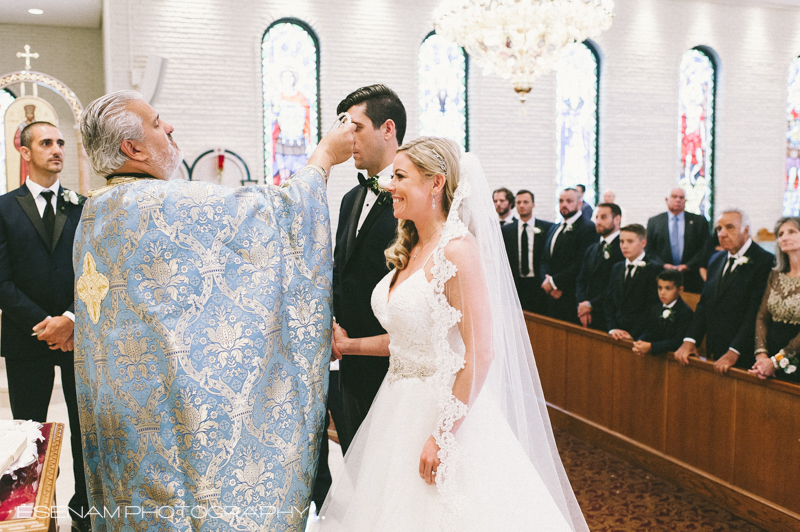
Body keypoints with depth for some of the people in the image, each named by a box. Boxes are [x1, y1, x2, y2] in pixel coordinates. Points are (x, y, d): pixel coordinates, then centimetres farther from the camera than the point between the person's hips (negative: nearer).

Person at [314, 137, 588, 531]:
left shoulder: (457, 248, -18)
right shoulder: (410, 251, 8)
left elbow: (480, 354, -21)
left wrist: (442, 435, -21)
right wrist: (350, 344, 14)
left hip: (446, 408, -8)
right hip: (400, 406, 8)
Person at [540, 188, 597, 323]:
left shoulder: (588, 228, -8)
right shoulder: (554, 229, 19)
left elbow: (581, 265, -16)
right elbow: (545, 260, 17)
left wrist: (554, 282, -12)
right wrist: (547, 281, -3)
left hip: (572, 299, -7)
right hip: (552, 296, 7)